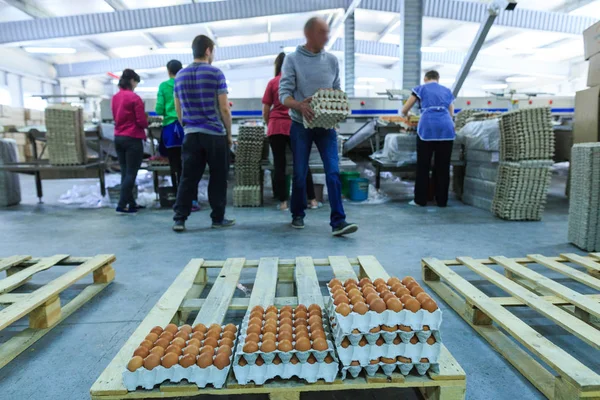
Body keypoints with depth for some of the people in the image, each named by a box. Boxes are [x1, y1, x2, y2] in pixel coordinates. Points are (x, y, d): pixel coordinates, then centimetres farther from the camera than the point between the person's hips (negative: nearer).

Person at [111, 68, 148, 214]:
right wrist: (146, 124, 7)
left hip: (118, 138, 7)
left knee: (125, 172, 12)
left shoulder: (115, 98, 9)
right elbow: (142, 122, -12)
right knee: (131, 173, -2)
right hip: (132, 139, -7)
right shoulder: (134, 98, -12)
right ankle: (122, 205, -4)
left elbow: (116, 117, 16)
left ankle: (131, 203, 19)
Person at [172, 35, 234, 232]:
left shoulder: (180, 76, 11)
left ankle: (179, 219, 4)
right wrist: (229, 134, 2)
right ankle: (218, 218, 11)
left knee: (188, 178, 6)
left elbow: (178, 110, 15)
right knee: (218, 178, 5)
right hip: (215, 134, -4)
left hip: (191, 135, 4)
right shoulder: (215, 73, -4)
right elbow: (224, 108, -7)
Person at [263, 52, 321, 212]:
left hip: (276, 127, -1)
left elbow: (265, 111, 2)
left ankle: (283, 202, 6)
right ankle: (312, 199, 12)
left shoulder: (273, 82, 3)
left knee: (279, 165, 3)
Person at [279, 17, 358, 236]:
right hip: (301, 125, -2)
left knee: (333, 172, -9)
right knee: (300, 173, 7)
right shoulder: (292, 59, -3)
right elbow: (284, 94, -9)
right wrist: (299, 106, -28)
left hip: (326, 125, 2)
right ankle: (298, 215, 26)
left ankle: (338, 221, -8)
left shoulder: (332, 60, 7)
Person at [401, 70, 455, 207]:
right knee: (443, 167, 8)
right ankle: (442, 201, 15)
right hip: (446, 129, 3)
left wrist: (407, 116, 43)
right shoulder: (447, 91, 26)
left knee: (423, 166, 4)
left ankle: (420, 200, 9)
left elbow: (404, 110, 20)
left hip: (427, 128, -3)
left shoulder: (420, 89, 17)